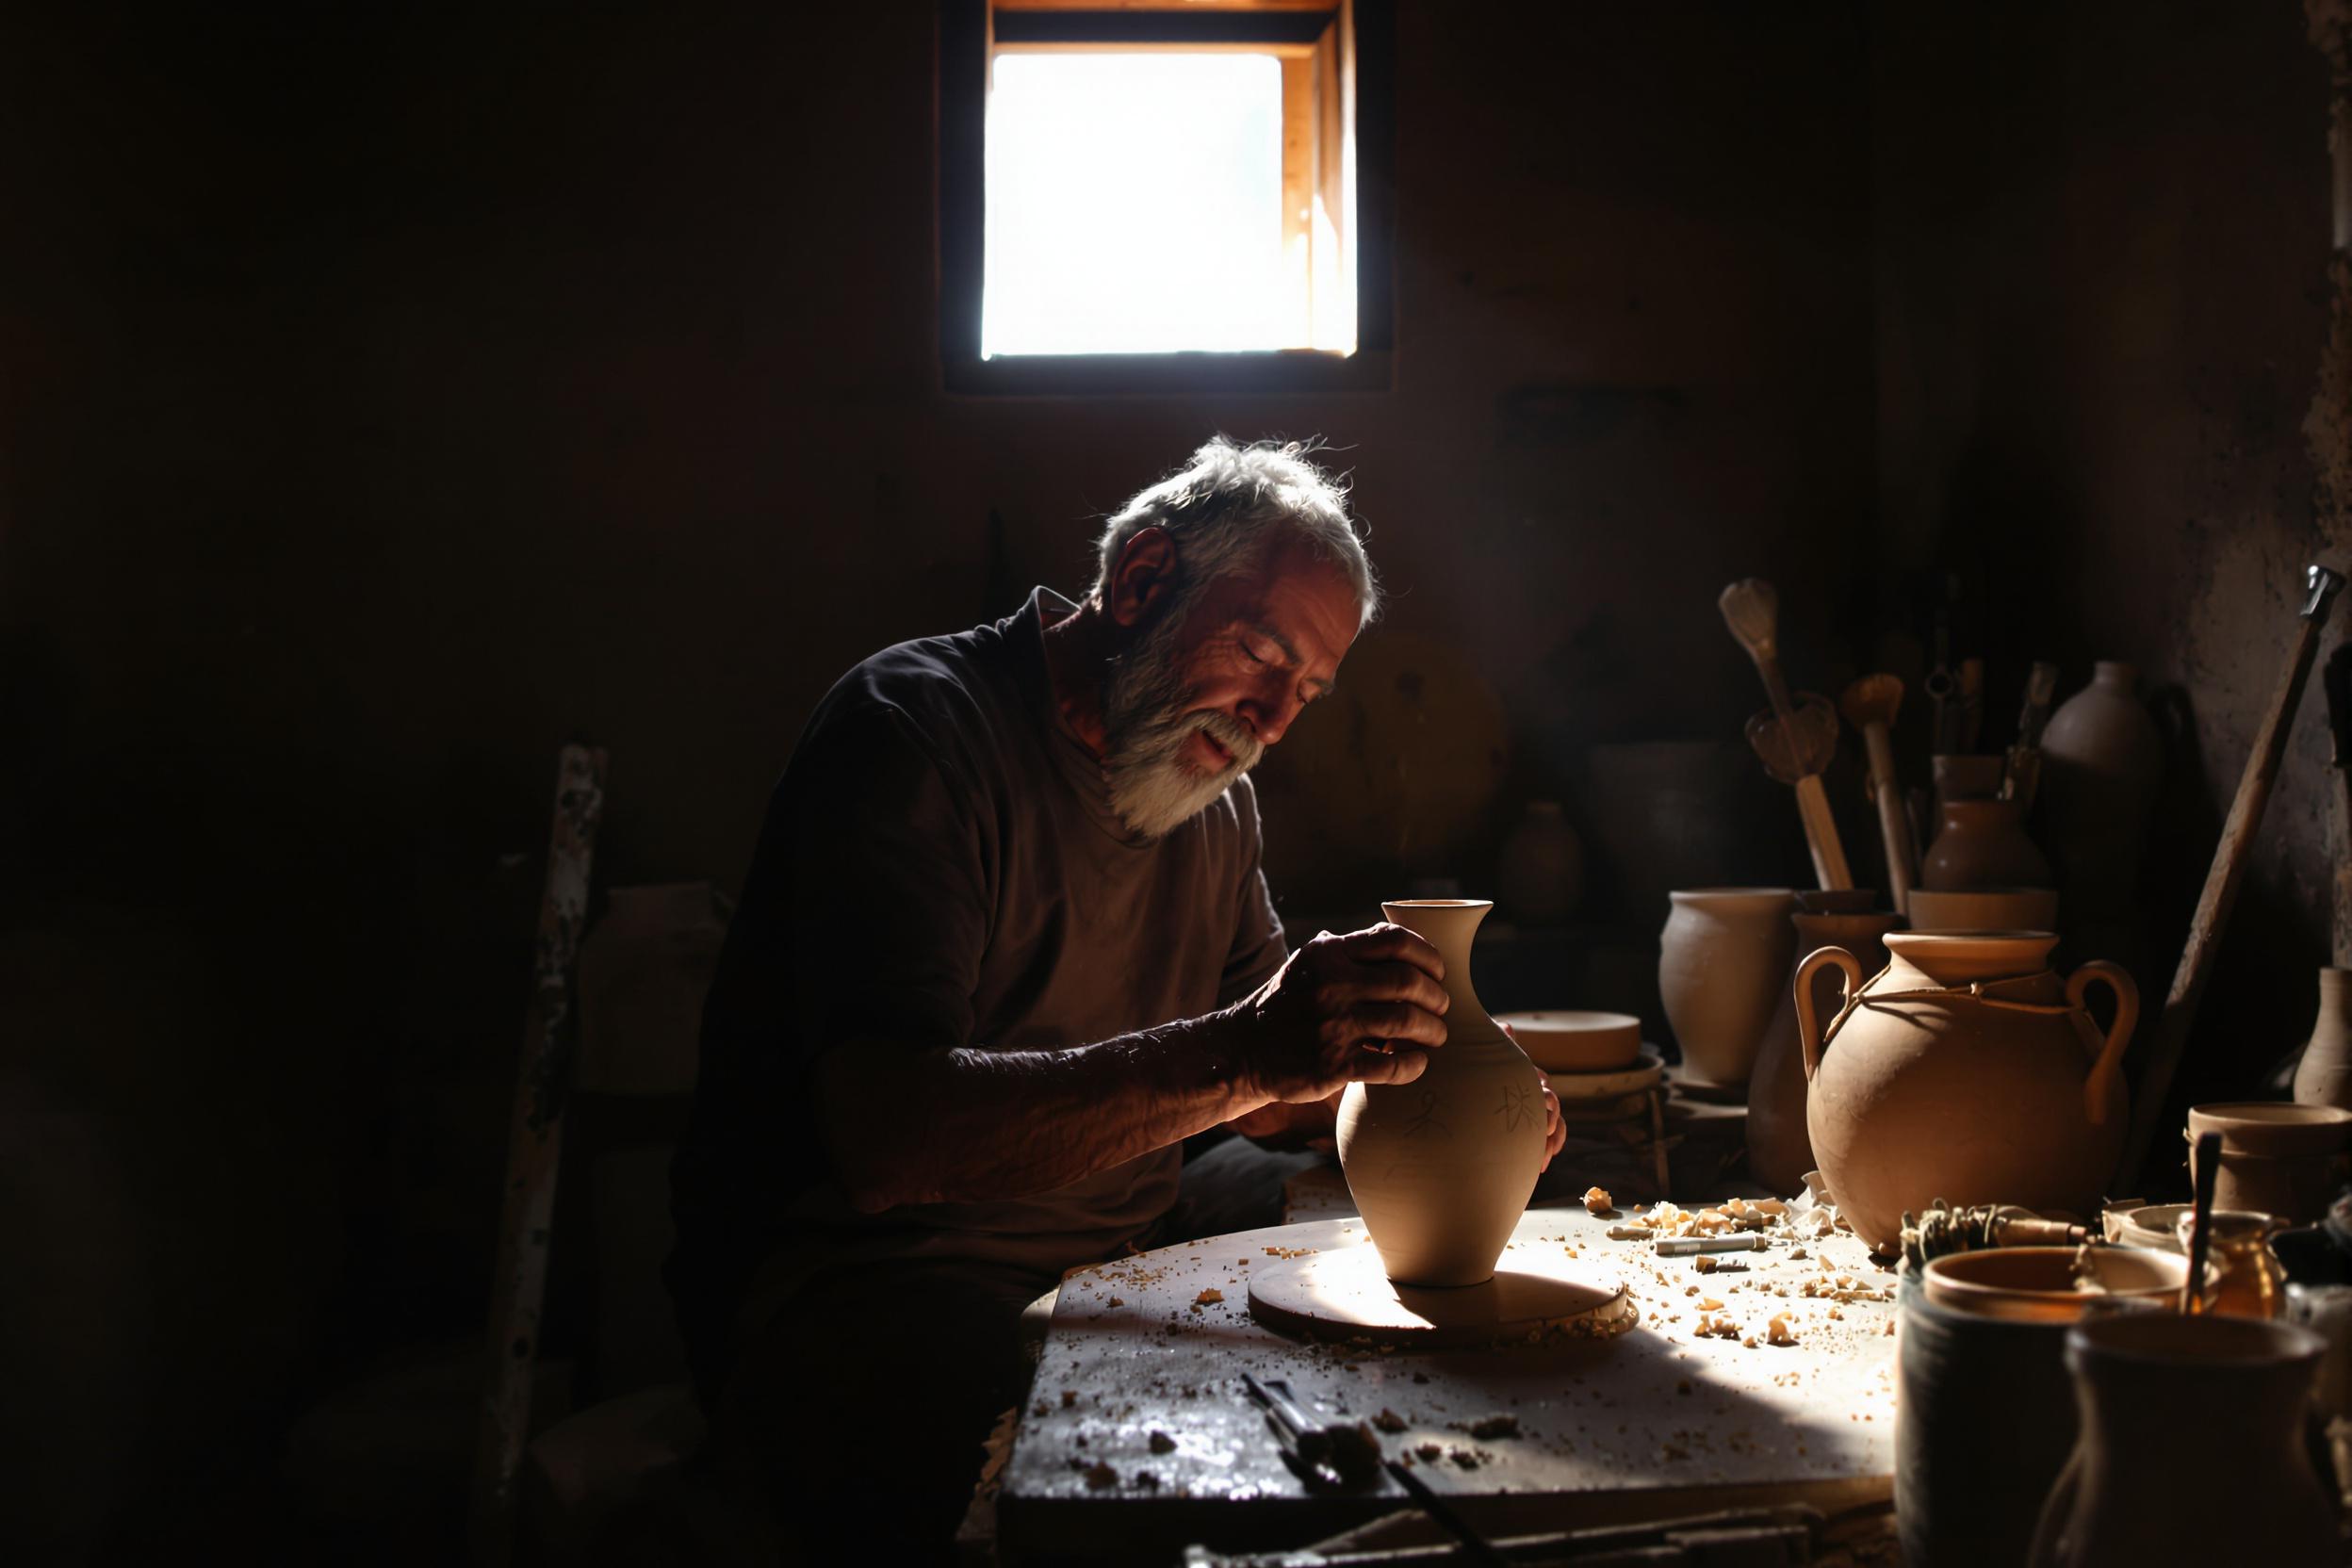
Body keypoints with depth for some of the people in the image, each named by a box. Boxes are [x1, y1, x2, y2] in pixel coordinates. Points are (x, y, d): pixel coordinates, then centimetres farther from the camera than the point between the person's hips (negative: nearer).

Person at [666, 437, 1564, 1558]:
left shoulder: (1213, 796, 14)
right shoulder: (914, 730, -14)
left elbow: (1265, 1099, 19)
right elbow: (883, 1138, -28)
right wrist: (1240, 1053, -36)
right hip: (873, 1293, -8)